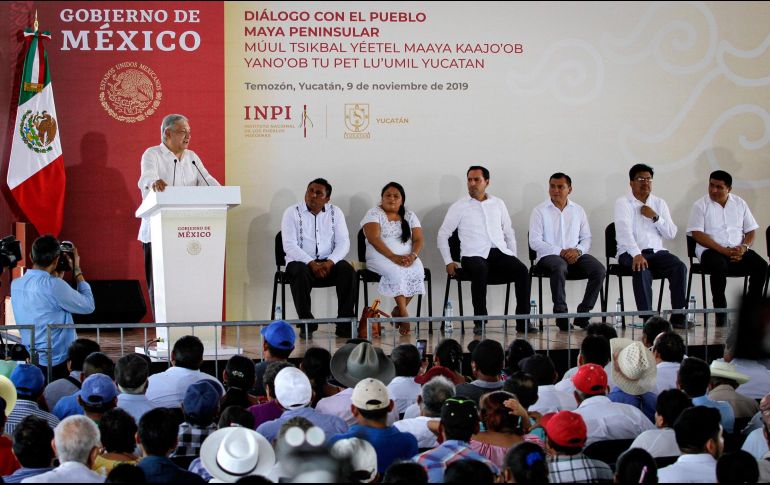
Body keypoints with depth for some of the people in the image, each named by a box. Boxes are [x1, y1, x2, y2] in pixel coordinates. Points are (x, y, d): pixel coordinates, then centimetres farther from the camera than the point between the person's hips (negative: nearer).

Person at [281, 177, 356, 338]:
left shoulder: (335, 213, 9)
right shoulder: (292, 213, 0)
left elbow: (343, 242, 1)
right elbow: (289, 246, -10)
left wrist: (330, 262, -18)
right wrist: (311, 263, -23)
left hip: (328, 263, 2)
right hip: (301, 261, -2)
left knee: (348, 271, -27)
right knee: (300, 273, -36)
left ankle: (345, 324, -24)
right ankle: (306, 325, -28)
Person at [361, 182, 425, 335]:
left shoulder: (410, 216, 15)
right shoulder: (374, 214, 2)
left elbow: (419, 239, 6)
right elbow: (374, 239, -12)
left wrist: (412, 255, -17)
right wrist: (393, 257, -24)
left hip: (407, 258, 4)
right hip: (381, 257, -3)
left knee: (418, 271, -30)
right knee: (395, 271, -37)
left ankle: (398, 310, -16)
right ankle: (403, 313, -32)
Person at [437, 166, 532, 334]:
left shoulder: (498, 204, 19)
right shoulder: (459, 207, 10)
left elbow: (509, 233, 24)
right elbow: (443, 234, 12)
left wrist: (513, 258, 12)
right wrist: (448, 262, 1)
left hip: (500, 253, 3)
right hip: (474, 256, -3)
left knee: (522, 270, -26)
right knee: (480, 271, -39)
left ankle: (522, 321, -24)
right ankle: (480, 322, -31)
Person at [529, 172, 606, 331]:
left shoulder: (578, 210, 16)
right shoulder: (540, 211, 4)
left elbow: (586, 238, 14)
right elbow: (534, 242, -5)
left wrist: (578, 250, -10)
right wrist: (560, 252, -15)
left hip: (574, 255, 4)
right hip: (549, 255, -4)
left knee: (599, 269, -24)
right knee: (560, 267, -39)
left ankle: (583, 314, -18)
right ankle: (560, 313, -29)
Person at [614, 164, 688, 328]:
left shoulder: (659, 203, 14)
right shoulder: (623, 203, -1)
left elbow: (671, 234, 8)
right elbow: (624, 231, -19)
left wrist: (655, 217, -8)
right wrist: (636, 255, -34)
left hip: (656, 251, 4)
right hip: (630, 253, -4)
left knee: (680, 267, -23)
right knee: (642, 269, -37)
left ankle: (678, 316, -22)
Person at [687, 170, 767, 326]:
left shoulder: (739, 203, 14)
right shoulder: (700, 205, 1)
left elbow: (751, 231, 14)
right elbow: (697, 234, -9)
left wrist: (744, 247, -9)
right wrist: (724, 251, -18)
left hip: (737, 251, 4)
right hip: (711, 251, -4)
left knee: (761, 265, -22)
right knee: (719, 265, -37)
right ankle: (721, 314, -28)